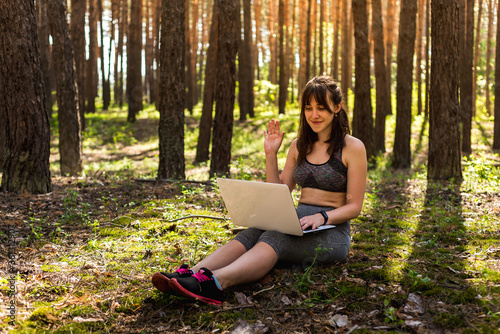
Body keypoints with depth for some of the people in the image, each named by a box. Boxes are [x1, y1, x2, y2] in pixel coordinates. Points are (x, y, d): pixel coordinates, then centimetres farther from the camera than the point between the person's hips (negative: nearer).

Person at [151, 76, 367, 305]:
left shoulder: (353, 147, -1)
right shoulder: (299, 146, 15)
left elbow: (354, 206, -4)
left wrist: (322, 217, -23)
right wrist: (271, 155, 4)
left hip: (333, 232, -5)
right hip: (298, 224, 5)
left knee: (274, 237, -35)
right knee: (251, 234, -27)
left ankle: (216, 282, -62)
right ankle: (189, 275, -50)